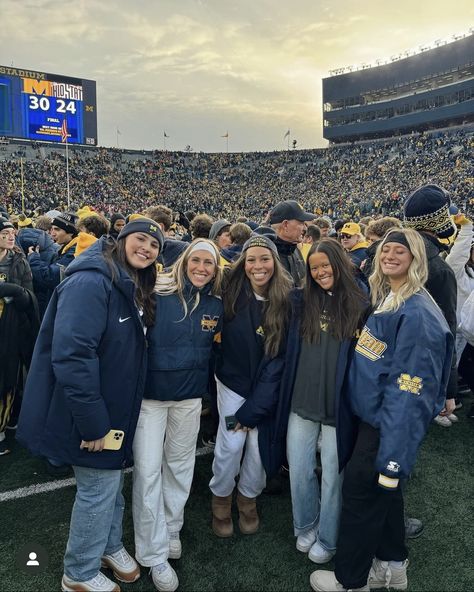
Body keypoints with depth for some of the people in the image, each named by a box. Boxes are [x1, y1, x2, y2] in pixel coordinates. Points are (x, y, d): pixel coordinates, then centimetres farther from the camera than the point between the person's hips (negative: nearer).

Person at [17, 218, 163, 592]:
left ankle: (110, 545, 46)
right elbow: (71, 355, -31)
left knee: (113, 480, 22)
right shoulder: (91, 282, -24)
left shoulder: (134, 289, 7)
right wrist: (92, 421, -27)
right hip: (91, 413, -9)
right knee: (99, 487, 6)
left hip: (116, 408, 9)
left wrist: (111, 415, 12)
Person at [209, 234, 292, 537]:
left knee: (259, 445, 1)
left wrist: (254, 407, -10)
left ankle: (248, 498, 32)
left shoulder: (287, 301, -13)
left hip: (268, 388, 0)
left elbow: (280, 357, -11)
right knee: (231, 444, -4)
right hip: (233, 382, 0)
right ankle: (221, 499, 25)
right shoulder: (231, 293, -11)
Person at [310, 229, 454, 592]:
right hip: (370, 413, 9)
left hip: (389, 422, -9)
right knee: (383, 490, 20)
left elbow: (409, 389, -26)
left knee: (361, 492, 4)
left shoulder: (417, 314, -22)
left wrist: (393, 452, -26)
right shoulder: (382, 298, 7)